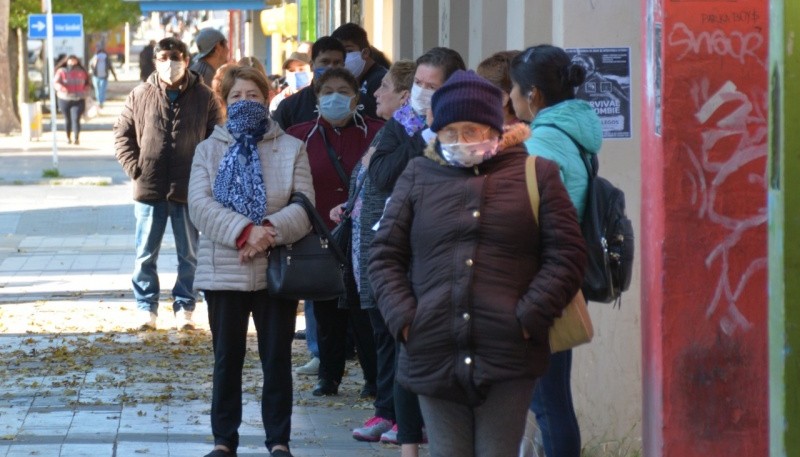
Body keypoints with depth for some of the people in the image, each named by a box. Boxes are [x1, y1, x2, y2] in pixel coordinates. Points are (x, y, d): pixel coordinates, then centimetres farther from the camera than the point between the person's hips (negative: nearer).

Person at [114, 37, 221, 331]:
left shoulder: (203, 97, 1)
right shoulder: (141, 95, 2)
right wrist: (133, 167, -2)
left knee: (189, 256, 7)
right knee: (145, 256, 6)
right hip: (149, 188, 1)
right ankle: (146, 308, 16)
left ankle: (184, 308, 18)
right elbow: (122, 133, 9)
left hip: (189, 190, 0)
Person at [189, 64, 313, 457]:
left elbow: (304, 207, -5)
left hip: (277, 270, 0)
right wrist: (244, 231, -23)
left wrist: (271, 231, -23)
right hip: (224, 271, 0)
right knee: (227, 359, 7)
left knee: (277, 358, 5)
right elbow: (200, 205, -8)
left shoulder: (291, 149, 4)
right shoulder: (209, 150, 6)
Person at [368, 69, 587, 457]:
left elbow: (566, 254, 4)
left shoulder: (535, 174, 8)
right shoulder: (417, 177, 13)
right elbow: (385, 255, 13)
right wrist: (403, 319, -2)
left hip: (507, 358, -2)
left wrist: (529, 318, -7)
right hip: (435, 360, 2)